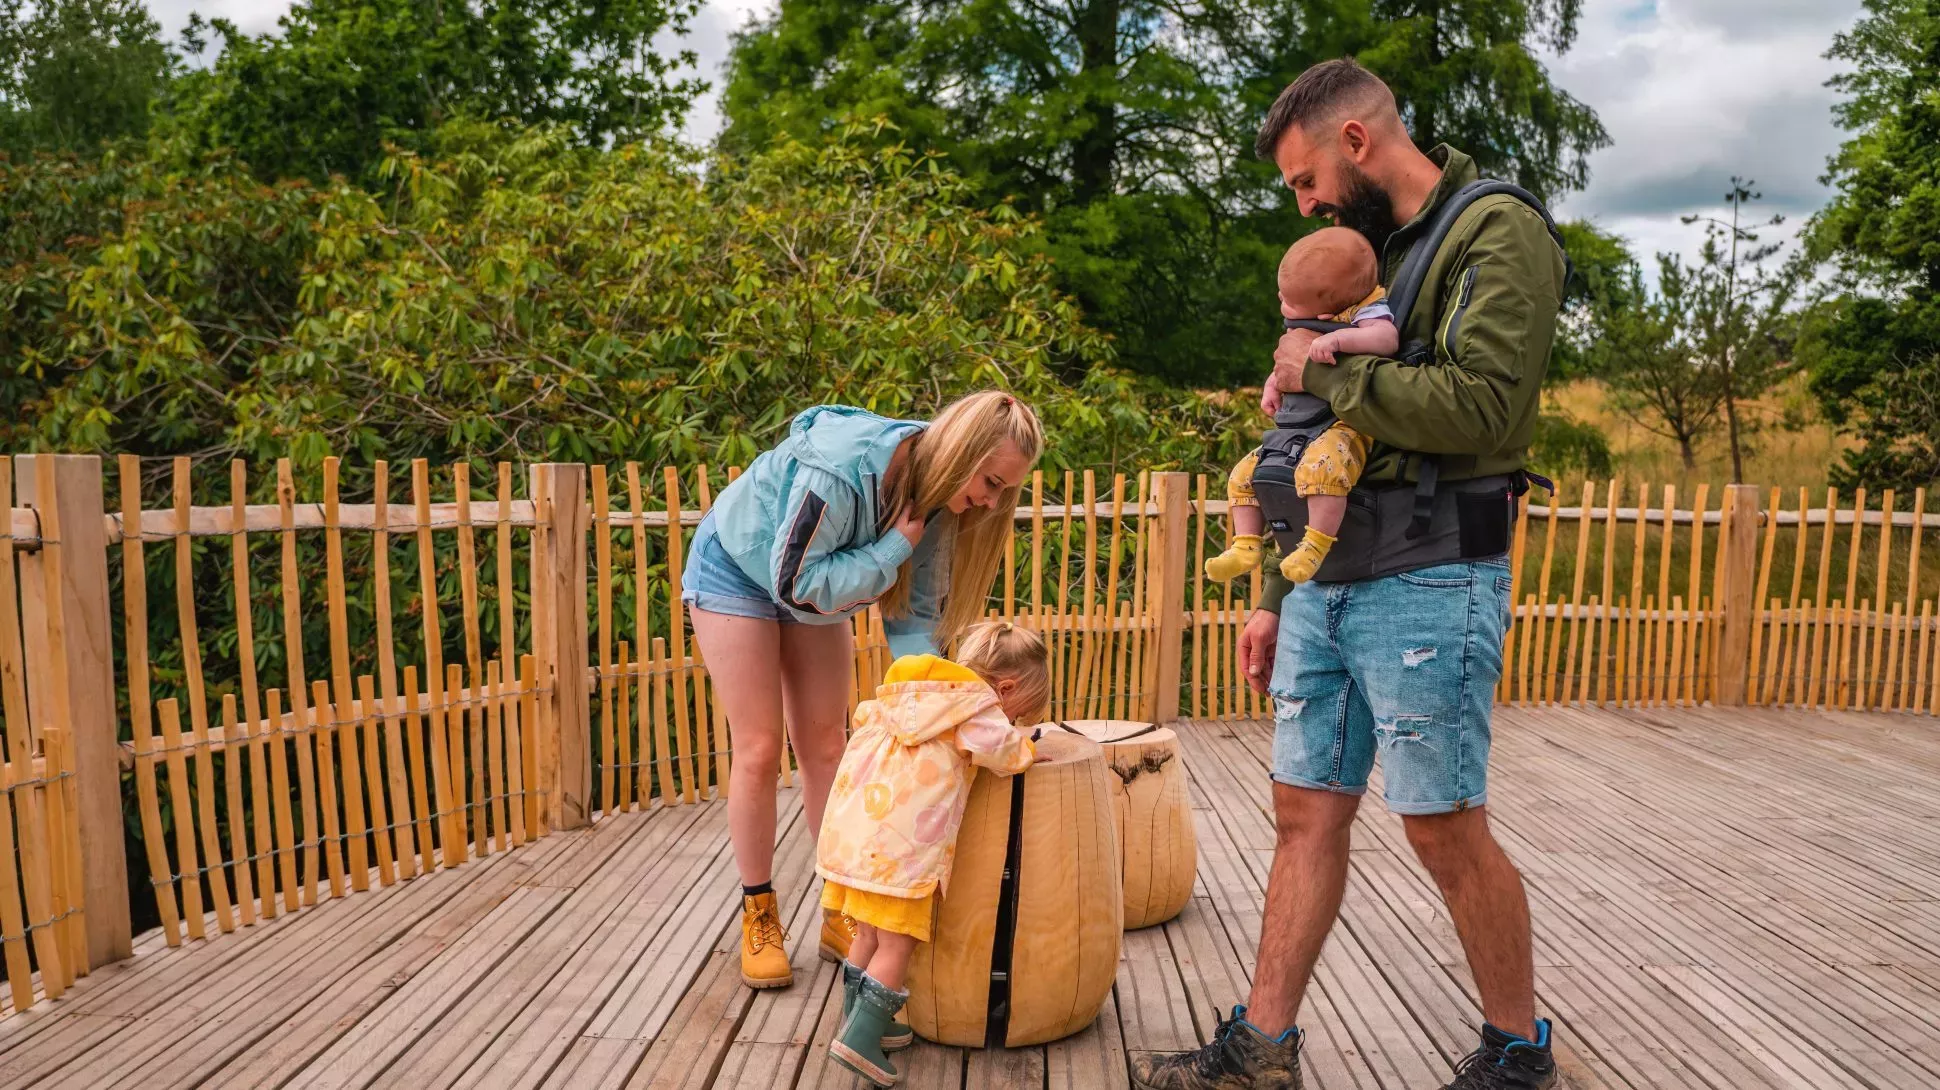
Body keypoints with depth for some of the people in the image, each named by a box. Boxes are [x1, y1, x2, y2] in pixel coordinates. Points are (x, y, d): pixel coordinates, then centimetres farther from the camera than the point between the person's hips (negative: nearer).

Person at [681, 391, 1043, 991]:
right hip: (737, 569, -6)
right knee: (759, 750, -5)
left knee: (825, 747, 4)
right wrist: (896, 547, -34)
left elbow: (914, 613, -13)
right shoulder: (842, 465, -39)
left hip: (811, 583, 6)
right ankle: (758, 919, 10)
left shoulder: (935, 496, -18)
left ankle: (841, 917, 14)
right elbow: (795, 583, -34)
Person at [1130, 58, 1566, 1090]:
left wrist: (1323, 371, -10)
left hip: (1427, 587, -7)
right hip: (1325, 586, 8)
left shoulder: (1497, 232, -5)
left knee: (1447, 829, 2)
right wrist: (1275, 598, 17)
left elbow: (1476, 406, -22)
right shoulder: (1367, 254, 19)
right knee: (1306, 811, 9)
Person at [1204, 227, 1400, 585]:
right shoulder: (1308, 328, 14)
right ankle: (1246, 545, 10)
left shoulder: (1366, 311, -12)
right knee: (1244, 473, 8)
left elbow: (1387, 337, -35)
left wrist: (1339, 338, -47)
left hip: (1349, 428, -9)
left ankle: (1316, 544, -31)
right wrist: (1275, 382, 15)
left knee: (1322, 464, -41)